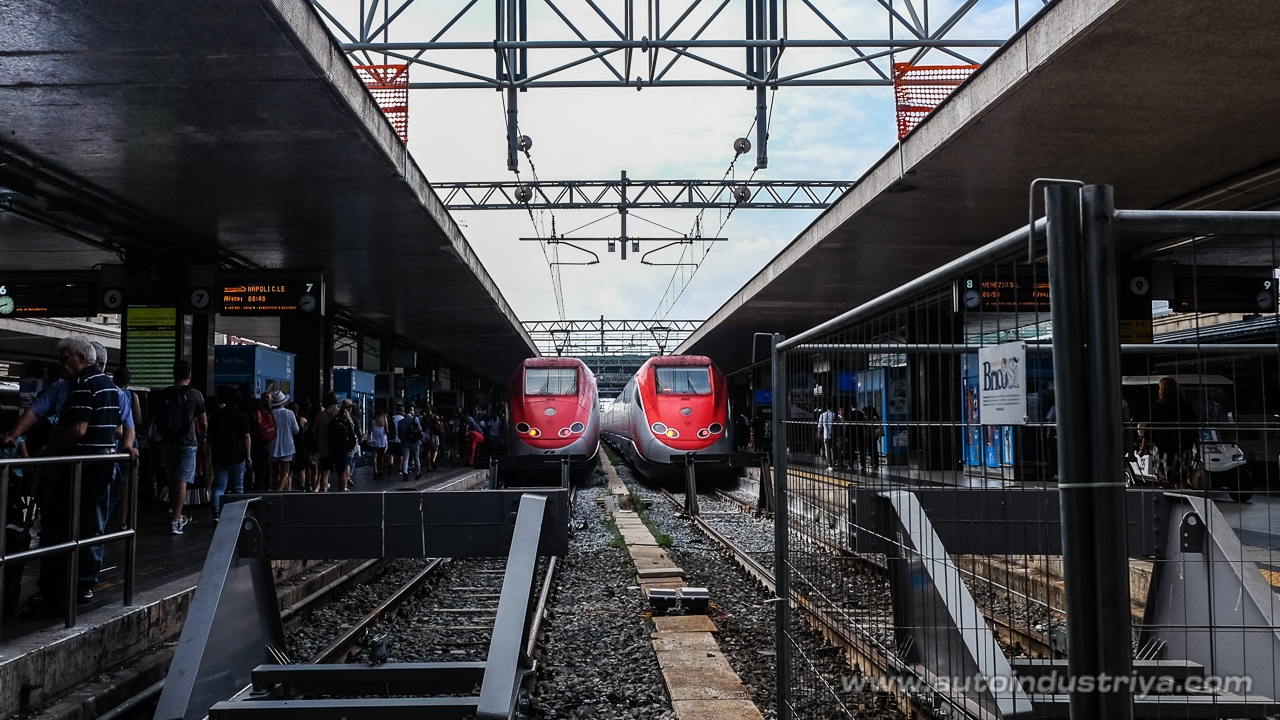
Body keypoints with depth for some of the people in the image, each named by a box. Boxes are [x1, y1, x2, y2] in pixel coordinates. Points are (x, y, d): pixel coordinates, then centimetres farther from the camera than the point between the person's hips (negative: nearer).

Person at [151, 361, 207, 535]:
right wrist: (202, 437, 18)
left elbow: (154, 419, 8)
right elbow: (203, 422, 0)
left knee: (172, 481, 17)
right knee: (182, 482, -3)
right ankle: (175, 521, -8)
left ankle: (174, 514, 28)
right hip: (187, 442, -4)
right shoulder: (195, 394, -5)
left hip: (167, 442, 4)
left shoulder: (163, 394, 3)